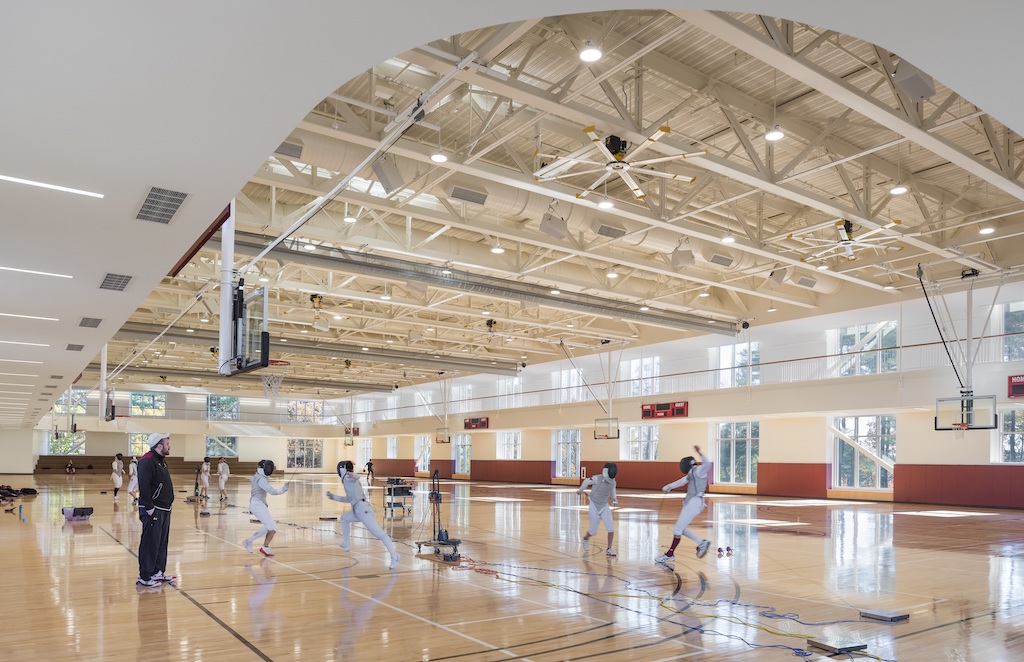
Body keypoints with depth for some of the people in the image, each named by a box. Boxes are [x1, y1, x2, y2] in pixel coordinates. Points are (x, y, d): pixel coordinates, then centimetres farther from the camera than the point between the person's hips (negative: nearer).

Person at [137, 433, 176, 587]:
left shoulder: (161, 460, 17)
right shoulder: (147, 461, -16)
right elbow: (144, 485, -23)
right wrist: (149, 507, -23)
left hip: (164, 509, 10)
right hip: (153, 510, -10)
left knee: (162, 542, 16)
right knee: (150, 543, -5)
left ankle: (157, 572, 26)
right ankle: (144, 577, 2)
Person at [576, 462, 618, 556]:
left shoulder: (613, 482, -9)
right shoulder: (597, 478, -23)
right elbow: (587, 482, -3)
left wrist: (614, 499, 3)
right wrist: (580, 490, 14)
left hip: (605, 506, 3)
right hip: (594, 507, -3)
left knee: (611, 528, -13)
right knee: (593, 531, 2)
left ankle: (609, 549, 3)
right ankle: (586, 539, 36)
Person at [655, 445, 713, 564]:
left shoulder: (700, 470, -9)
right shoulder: (692, 473, 19)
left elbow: (707, 464, -32)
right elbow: (681, 481, 33)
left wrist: (699, 452, -45)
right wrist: (669, 487, 43)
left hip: (694, 504, -10)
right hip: (689, 503, 10)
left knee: (677, 530, -4)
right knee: (680, 529, 15)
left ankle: (670, 555, 8)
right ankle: (702, 543, 21)